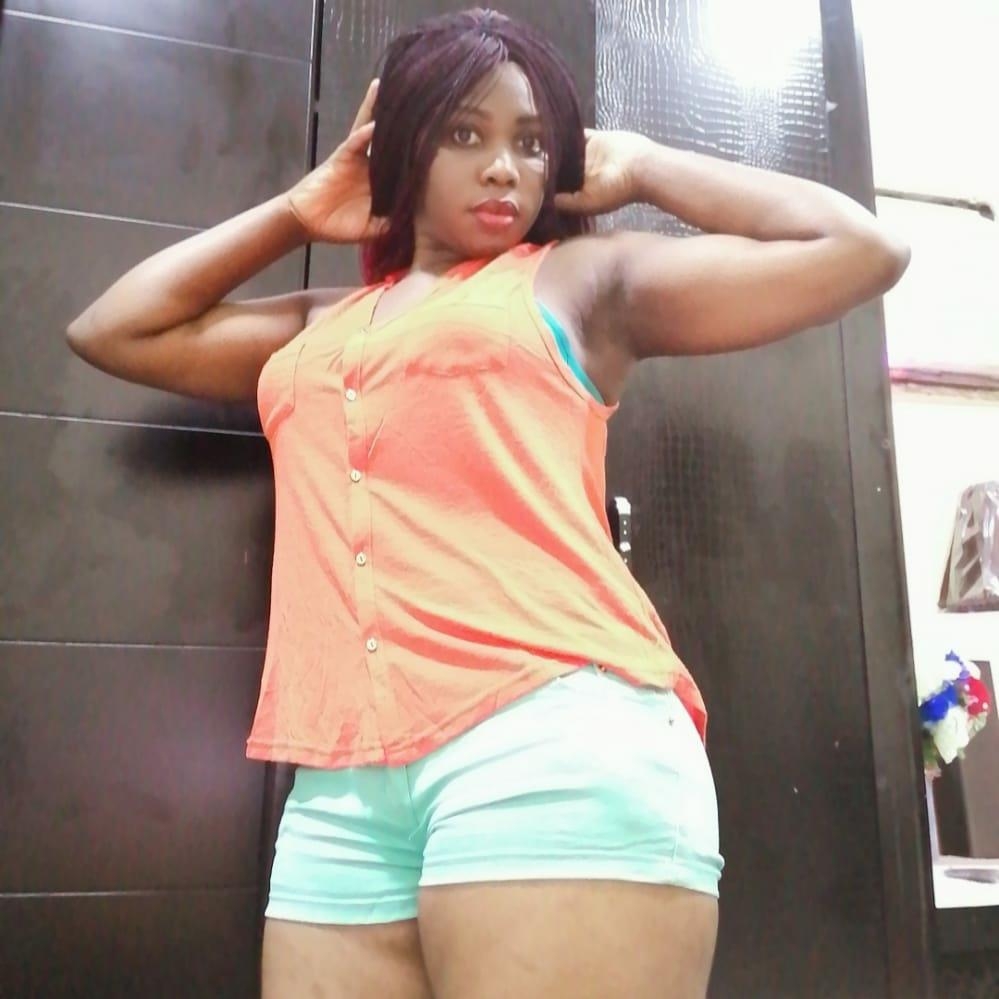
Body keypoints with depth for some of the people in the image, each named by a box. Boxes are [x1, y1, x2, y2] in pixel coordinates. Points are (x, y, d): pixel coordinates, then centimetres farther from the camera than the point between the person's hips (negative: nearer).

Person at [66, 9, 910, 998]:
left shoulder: (583, 276, 13)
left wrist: (645, 168, 18)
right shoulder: (321, 327, 27)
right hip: (342, 784, 5)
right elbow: (110, 331, 31)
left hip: (556, 738, -4)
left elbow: (860, 248, 10)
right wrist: (296, 211, 29)